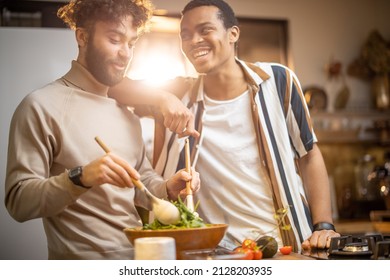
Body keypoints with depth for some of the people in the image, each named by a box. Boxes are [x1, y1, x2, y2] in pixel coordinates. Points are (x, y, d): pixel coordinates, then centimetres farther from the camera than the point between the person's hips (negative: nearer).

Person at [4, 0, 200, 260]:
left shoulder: (127, 112, 12)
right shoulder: (42, 106, -8)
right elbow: (18, 202, -12)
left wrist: (167, 189, -1)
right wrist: (79, 178, -26)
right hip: (84, 262, -5)